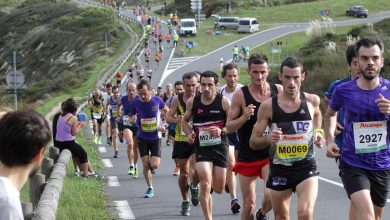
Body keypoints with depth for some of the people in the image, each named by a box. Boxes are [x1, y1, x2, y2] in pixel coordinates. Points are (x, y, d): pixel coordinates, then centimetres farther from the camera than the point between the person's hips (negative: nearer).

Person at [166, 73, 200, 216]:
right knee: (184, 173, 8)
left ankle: (194, 187, 16)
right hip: (181, 140, 2)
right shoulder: (177, 99, 1)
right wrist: (178, 120, -17)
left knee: (196, 170, -18)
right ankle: (185, 202, 25)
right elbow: (168, 118, 4)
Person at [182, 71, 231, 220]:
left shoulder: (224, 102, -8)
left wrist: (222, 131, -22)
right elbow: (185, 121, 16)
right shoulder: (192, 102, -1)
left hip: (220, 146, 0)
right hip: (201, 147, 0)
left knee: (218, 189, 7)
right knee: (205, 185, -16)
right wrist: (189, 134, -2)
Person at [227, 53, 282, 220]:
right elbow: (229, 127, -5)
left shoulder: (279, 91, -2)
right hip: (247, 156, 0)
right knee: (249, 204, 5)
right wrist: (244, 117, -22)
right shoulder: (240, 95, -7)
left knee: (271, 196, -17)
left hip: (271, 153, 0)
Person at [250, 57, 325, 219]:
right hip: (279, 169, 1)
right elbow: (253, 142, -3)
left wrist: (318, 132, 6)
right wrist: (268, 139, -23)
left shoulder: (312, 101, -3)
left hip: (306, 167, -1)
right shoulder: (268, 106, -8)